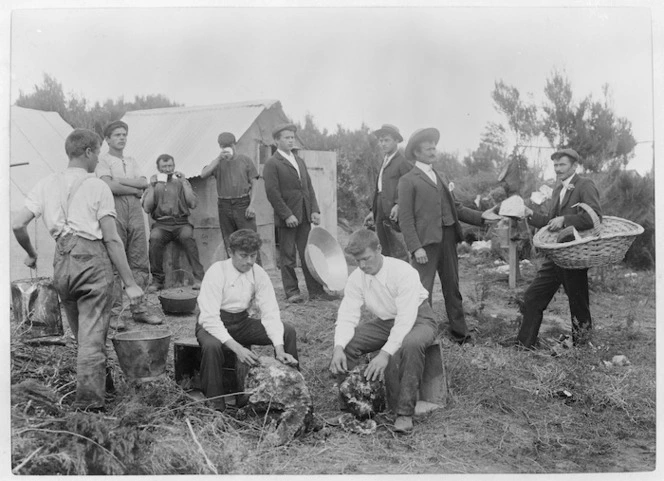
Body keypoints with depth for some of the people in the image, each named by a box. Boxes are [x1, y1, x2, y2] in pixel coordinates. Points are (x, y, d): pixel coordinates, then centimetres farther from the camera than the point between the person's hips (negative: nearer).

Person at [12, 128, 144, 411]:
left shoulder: (46, 185, 11)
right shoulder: (98, 187, -1)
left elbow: (18, 225, 4)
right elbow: (112, 239, -5)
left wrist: (31, 254, 23)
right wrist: (129, 283, -3)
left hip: (62, 261, 5)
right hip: (93, 259, -5)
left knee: (81, 334, 19)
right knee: (92, 335, -1)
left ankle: (101, 380, 34)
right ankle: (89, 398, -2)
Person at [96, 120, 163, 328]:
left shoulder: (131, 161, 23)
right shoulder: (103, 160, 5)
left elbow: (144, 183, 7)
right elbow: (110, 186, -11)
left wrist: (119, 180, -3)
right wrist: (135, 190, -1)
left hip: (135, 209, 6)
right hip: (114, 210, -6)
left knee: (140, 262, 4)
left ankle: (139, 308, 10)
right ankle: (113, 313, -1)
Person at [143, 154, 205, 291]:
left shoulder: (181, 182, 16)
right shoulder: (154, 184, 17)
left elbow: (193, 204, 3)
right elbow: (147, 208, 4)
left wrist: (184, 183, -1)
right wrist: (152, 187, -2)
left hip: (181, 222, 0)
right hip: (161, 223, 0)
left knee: (187, 236, -34)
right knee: (154, 238, -33)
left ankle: (199, 277, -31)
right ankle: (157, 279, -22)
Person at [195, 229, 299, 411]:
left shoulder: (258, 274, -8)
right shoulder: (216, 272, -21)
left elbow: (270, 312, -13)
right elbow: (210, 318, -27)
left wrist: (279, 350, -28)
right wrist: (237, 348, -38)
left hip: (242, 322, 5)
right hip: (213, 324, -4)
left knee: (288, 330, -12)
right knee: (211, 346, -39)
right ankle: (215, 406, -23)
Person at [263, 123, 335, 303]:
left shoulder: (299, 161, 17)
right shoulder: (272, 164, -5)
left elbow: (309, 187, 16)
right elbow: (272, 193, -12)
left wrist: (315, 210, 5)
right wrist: (287, 215, -16)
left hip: (304, 216, 6)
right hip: (286, 218, -6)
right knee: (288, 256, 2)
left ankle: (315, 290, 12)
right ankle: (291, 291, 12)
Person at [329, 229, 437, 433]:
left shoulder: (403, 271, -28)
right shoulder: (356, 277, -10)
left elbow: (406, 319, -33)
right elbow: (347, 316, -13)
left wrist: (385, 353, -41)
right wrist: (338, 347, -32)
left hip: (418, 319, -5)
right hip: (385, 322, 6)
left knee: (411, 344, -40)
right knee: (346, 344, -16)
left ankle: (405, 413, -27)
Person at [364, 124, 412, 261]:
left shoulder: (403, 161, -7)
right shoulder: (385, 161, 20)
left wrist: (398, 205, -26)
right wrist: (373, 211, 20)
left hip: (394, 214, -8)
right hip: (381, 214, 8)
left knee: (398, 255, -7)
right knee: (385, 254, 11)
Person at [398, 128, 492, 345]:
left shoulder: (438, 178, 20)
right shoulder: (408, 180, -2)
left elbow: (456, 208, 18)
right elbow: (405, 219, -9)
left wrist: (481, 217, 5)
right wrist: (415, 247, -17)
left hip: (448, 238, 7)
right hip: (426, 241, -7)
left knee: (452, 288, 13)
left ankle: (459, 332, 23)